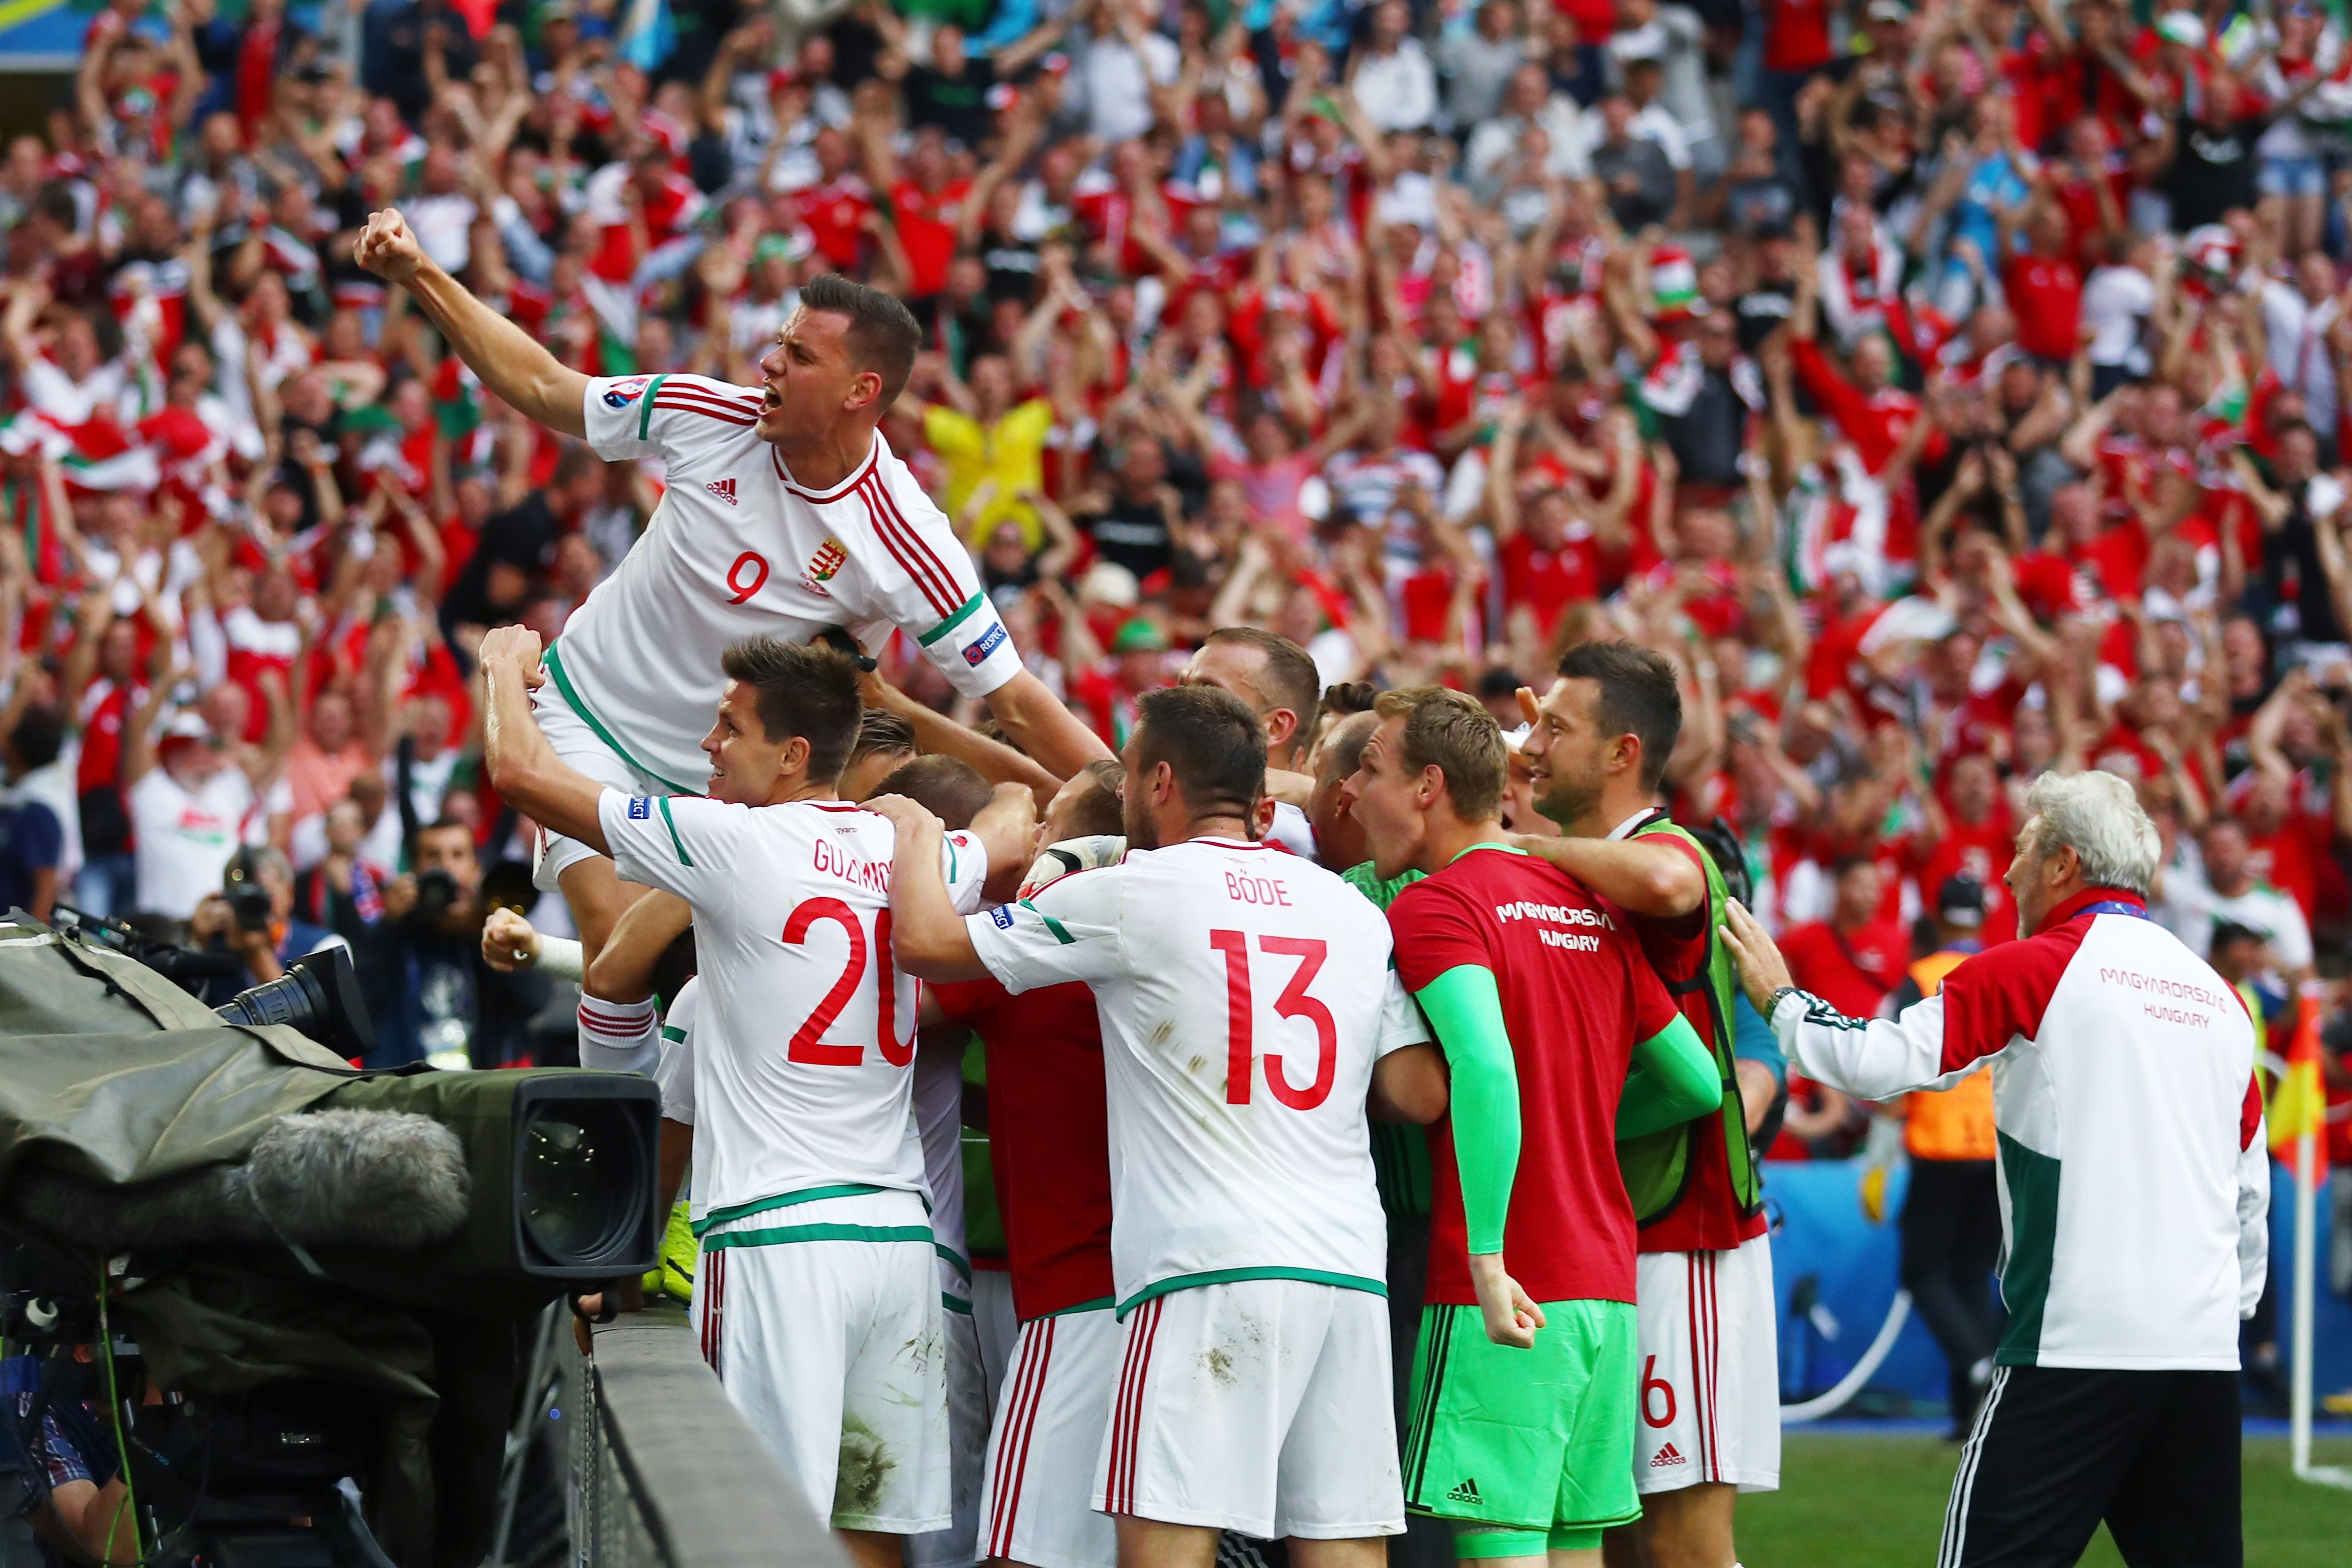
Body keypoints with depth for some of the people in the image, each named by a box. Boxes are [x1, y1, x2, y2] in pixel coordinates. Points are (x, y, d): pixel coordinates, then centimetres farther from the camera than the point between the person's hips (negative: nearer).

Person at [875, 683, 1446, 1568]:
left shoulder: (1133, 895, 0)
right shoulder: (1354, 913, 15)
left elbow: (925, 943, 3)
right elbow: (1420, 1094, 11)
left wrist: (916, 834, 22)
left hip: (1213, 1270, -6)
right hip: (1349, 1264, 6)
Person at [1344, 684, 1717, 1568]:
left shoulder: (1435, 906, -8)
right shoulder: (1591, 907, 15)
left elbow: (1486, 1069, -25)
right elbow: (1697, 1083, 19)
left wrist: (1487, 1256, -26)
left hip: (1506, 1295, -8)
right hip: (1605, 1284, 8)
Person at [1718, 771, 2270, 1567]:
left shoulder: (2038, 970, -4)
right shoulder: (2219, 994, 15)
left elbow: (1878, 1060, -7)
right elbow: (2252, 1192, 19)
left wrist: (1779, 997, 9)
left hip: (2078, 1344, -6)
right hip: (2204, 1353, 6)